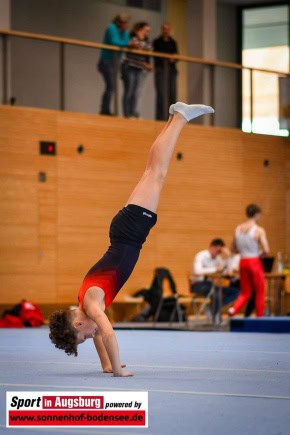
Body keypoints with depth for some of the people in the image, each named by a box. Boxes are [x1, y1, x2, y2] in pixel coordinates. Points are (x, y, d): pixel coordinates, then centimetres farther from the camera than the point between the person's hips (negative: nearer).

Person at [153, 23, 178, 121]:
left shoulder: (173, 42, 16)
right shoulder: (157, 42, 6)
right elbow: (155, 55, 2)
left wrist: (174, 59, -9)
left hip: (171, 69, 4)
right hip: (160, 68, -3)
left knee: (172, 94, -2)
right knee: (160, 94, -11)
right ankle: (160, 118, -11)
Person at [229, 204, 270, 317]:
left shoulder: (238, 229, 6)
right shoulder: (259, 230, -10)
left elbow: (233, 249, 13)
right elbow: (266, 250, -15)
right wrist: (259, 255, 3)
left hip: (243, 262, 5)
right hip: (255, 262, -5)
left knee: (245, 293, 13)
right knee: (259, 293, 8)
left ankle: (233, 309, -11)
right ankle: (260, 318, 10)